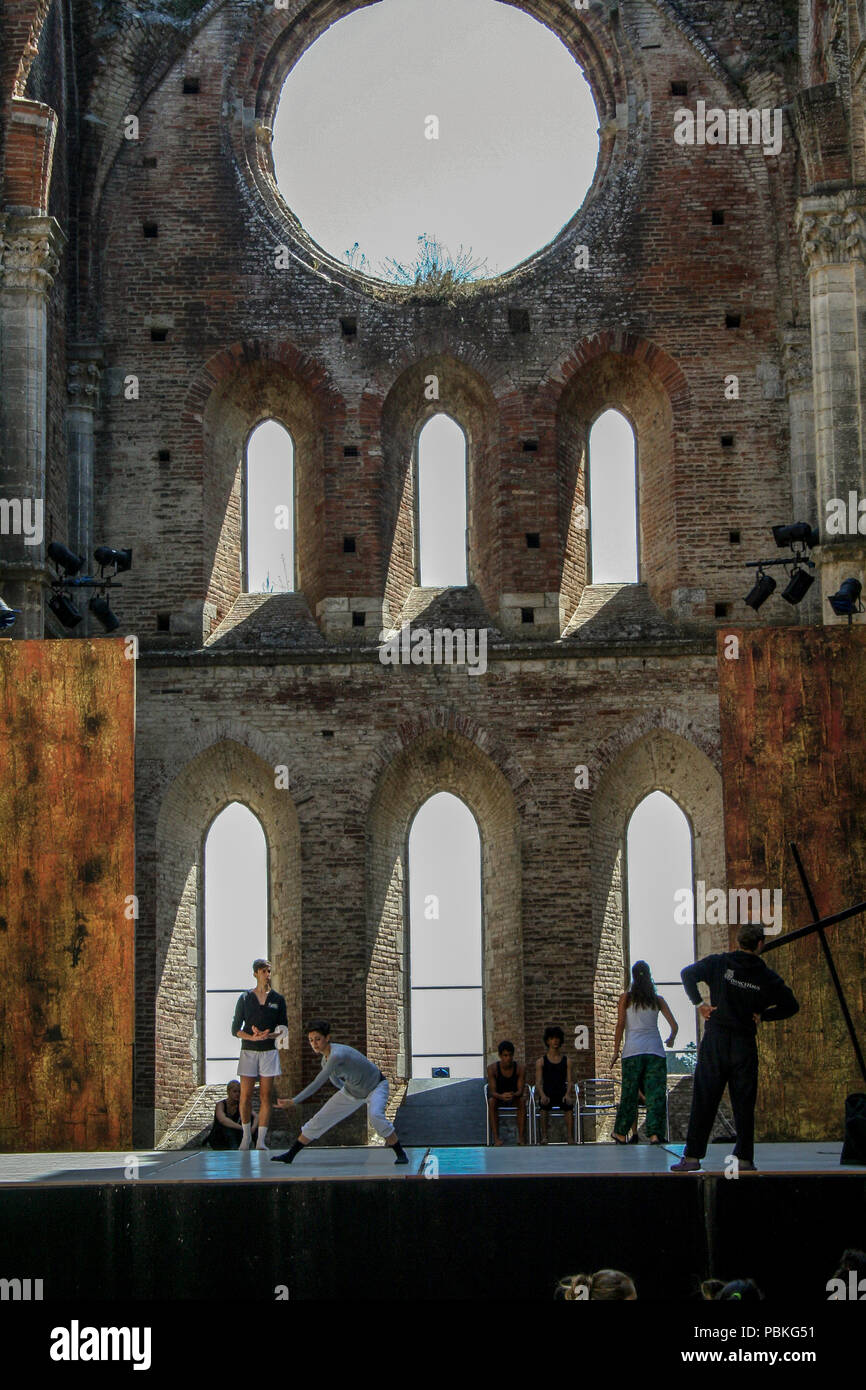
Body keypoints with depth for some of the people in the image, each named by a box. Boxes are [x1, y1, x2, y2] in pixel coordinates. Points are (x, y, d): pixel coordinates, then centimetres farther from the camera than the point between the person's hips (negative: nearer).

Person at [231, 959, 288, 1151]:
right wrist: (252, 1037, -17)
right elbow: (235, 1029, 1)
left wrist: (268, 1035, -13)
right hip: (248, 1051, 0)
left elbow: (284, 1027, 7)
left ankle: (261, 1141, 1)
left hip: (269, 1051, 1)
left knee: (265, 1096, -1)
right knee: (245, 1096, -3)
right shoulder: (245, 999, 2)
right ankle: (246, 1136, 14)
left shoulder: (278, 999, 5)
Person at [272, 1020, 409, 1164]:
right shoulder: (325, 1058, -9)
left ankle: (400, 1153, -19)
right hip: (352, 1091, 8)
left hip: (376, 1086, -8)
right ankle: (290, 1155, 15)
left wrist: (293, 1101, -38)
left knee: (374, 1115, -37)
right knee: (319, 1119, 3)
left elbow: (317, 1084, -39)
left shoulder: (337, 1055, -37)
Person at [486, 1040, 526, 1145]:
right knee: (492, 1102, -33)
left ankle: (521, 1136, -31)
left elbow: (521, 1090, -21)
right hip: (497, 1095, -1)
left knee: (521, 1101, -31)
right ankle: (496, 1137, -35)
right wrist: (501, 1096, -47)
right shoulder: (492, 1068, -20)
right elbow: (492, 1091, -23)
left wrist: (514, 1095, -46)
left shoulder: (520, 1069, -17)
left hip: (514, 1095, 1)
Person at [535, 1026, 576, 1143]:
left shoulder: (567, 1061, 14)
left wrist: (567, 1094, -16)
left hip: (562, 1093, 1)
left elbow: (569, 1081, 5)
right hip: (547, 1093, -1)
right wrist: (543, 1095, -20)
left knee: (569, 1104, -31)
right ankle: (544, 1136, -30)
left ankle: (570, 1137, -33)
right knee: (544, 1104, -34)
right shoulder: (541, 1062, 10)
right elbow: (538, 1083, 1)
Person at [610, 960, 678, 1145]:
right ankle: (655, 1134, -11)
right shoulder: (657, 1000, 10)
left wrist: (616, 1052, 5)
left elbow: (620, 1026, 0)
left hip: (632, 1051, -1)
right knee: (656, 1093, -1)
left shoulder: (625, 998, 5)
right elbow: (674, 1026, 9)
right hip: (655, 1051, 1)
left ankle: (620, 1133, 14)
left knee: (629, 1094, 6)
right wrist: (671, 1040, 29)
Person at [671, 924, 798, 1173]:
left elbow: (687, 973, -5)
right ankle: (744, 1159, 5)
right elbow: (791, 1006, 9)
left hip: (715, 1040, 0)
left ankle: (692, 1157, -1)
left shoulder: (720, 963, 0)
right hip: (745, 1045, 0)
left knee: (703, 1101, 1)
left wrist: (698, 1003, 1)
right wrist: (762, 1015, 12)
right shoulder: (766, 977, 3)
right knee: (743, 1104, 7)